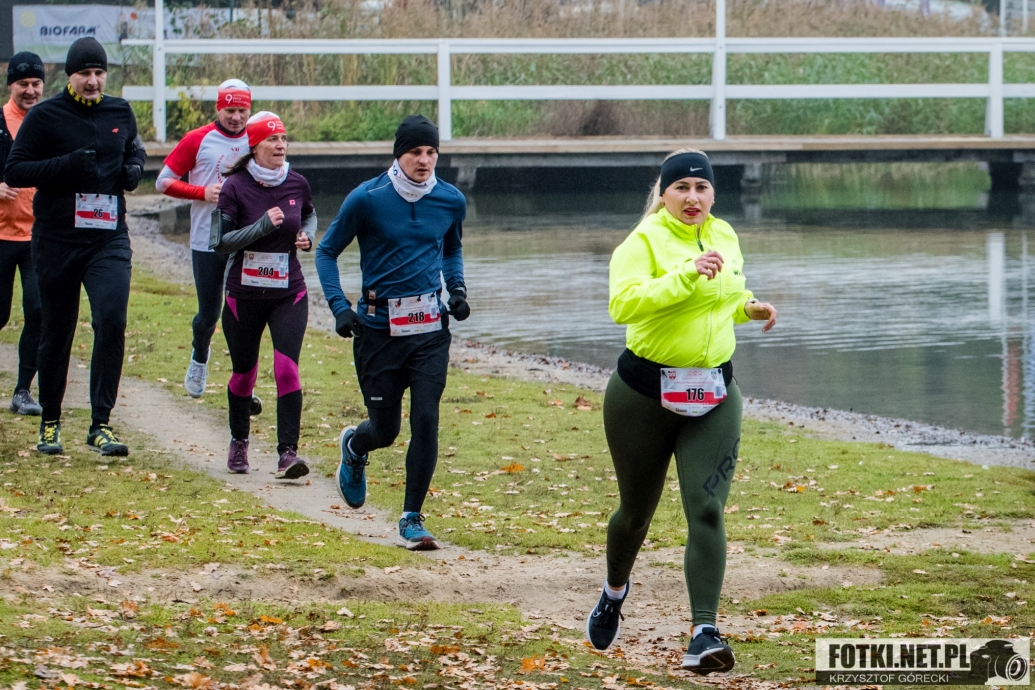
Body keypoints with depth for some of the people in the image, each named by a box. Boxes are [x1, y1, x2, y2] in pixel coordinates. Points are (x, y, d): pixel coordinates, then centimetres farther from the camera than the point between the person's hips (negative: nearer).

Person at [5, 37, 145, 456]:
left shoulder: (120, 113, 9)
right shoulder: (45, 116, -4)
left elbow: (133, 149, 28)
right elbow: (14, 171, -7)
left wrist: (134, 168, 4)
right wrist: (67, 165, -20)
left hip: (109, 239, 2)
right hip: (57, 241, -2)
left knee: (111, 323, -15)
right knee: (57, 332, 7)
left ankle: (100, 425, -11)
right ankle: (50, 423, 23)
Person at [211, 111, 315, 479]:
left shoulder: (296, 184, 1)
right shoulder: (235, 187, -9)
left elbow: (310, 213, 23)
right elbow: (220, 242, -12)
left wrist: (307, 235, 2)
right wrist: (263, 225, -22)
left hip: (289, 293, 1)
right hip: (245, 294, -1)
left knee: (287, 369, -15)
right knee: (244, 372, 13)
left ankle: (288, 453, -18)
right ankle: (238, 443, 36)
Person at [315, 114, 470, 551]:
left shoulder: (451, 201, 3)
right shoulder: (367, 199, -8)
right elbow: (327, 252, 2)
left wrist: (457, 289, 6)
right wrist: (339, 306, -10)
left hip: (429, 328, 2)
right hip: (378, 329, -2)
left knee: (425, 421, -10)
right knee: (385, 430, 5)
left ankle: (412, 519, 1)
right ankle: (354, 446, 43)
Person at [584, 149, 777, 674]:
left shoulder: (725, 237, 7)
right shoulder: (643, 242, -12)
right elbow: (623, 304, -30)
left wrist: (748, 307, 7)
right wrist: (687, 275, -37)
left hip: (712, 397, 3)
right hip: (644, 393, -3)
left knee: (706, 510, -13)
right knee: (637, 510, 14)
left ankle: (704, 636, -20)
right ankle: (615, 591, 46)